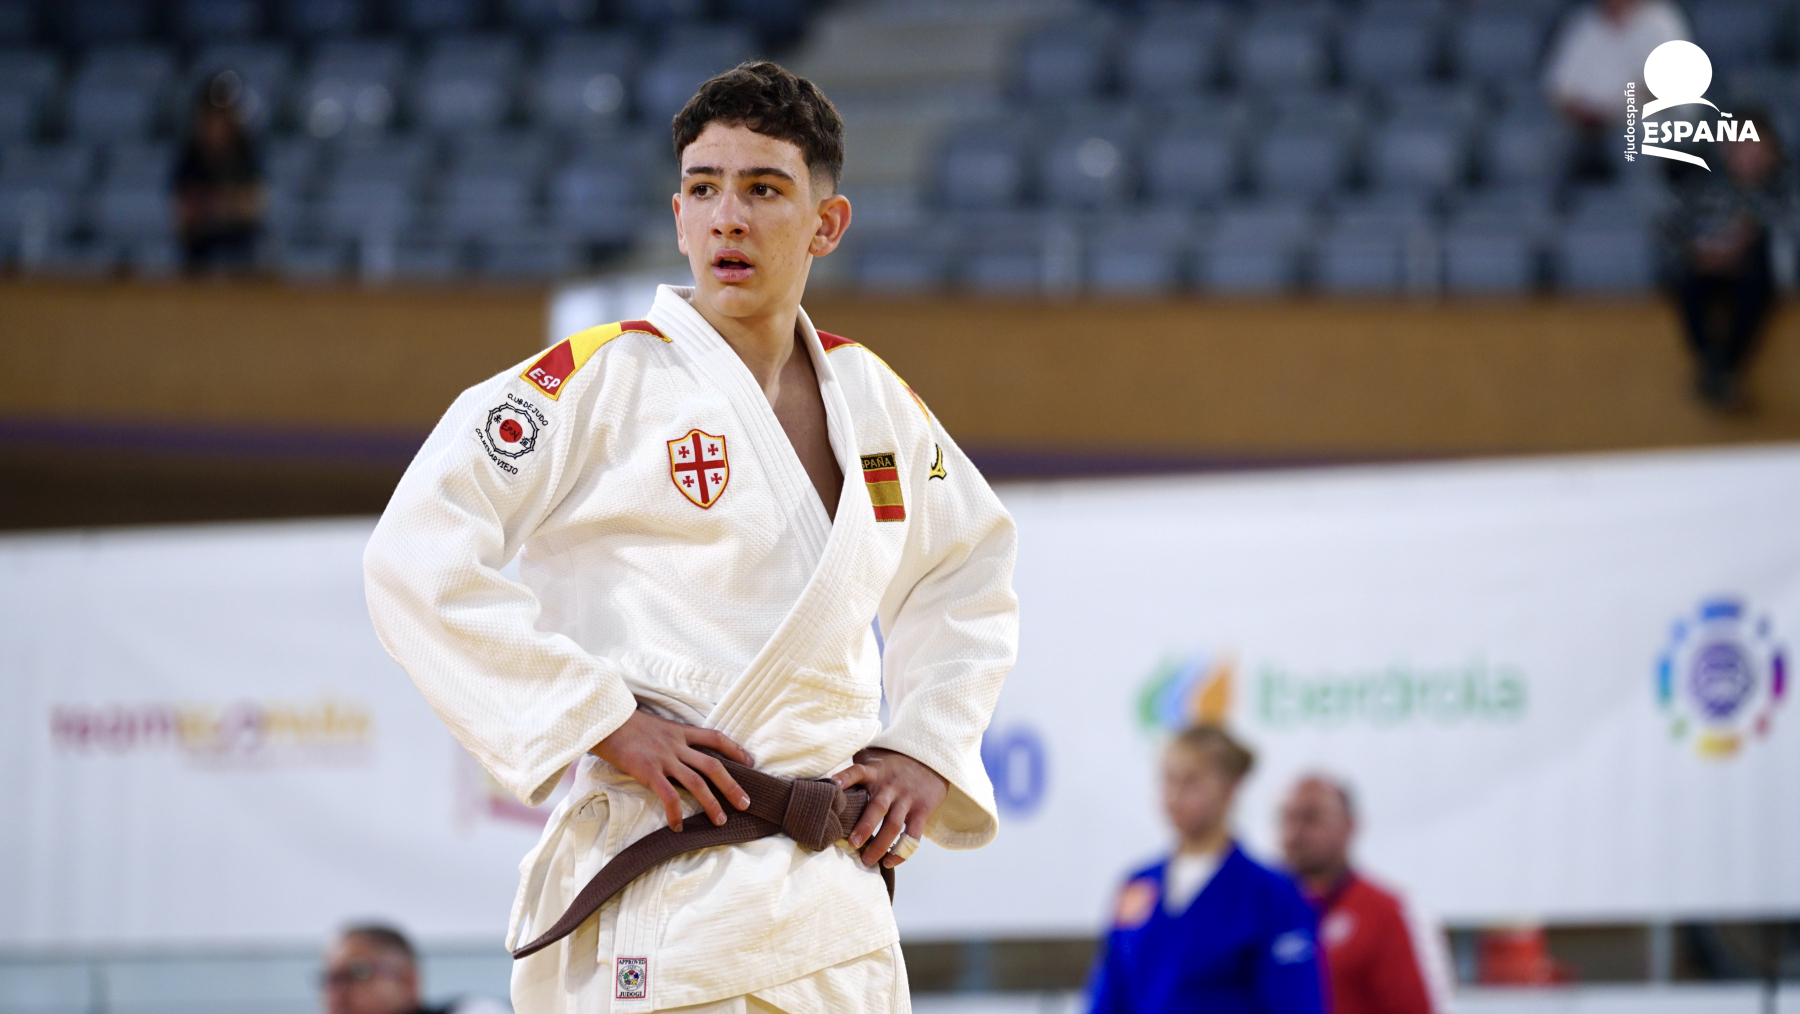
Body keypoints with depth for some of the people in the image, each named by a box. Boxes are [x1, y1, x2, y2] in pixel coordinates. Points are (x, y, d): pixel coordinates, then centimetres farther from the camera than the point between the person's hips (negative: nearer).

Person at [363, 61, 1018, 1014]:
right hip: (659, 905, -6)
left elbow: (971, 576, 30)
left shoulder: (875, 402, 13)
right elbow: (416, 558, -13)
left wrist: (928, 749, 14)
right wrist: (604, 722, -15)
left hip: (838, 913, 6)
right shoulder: (604, 380, -5)